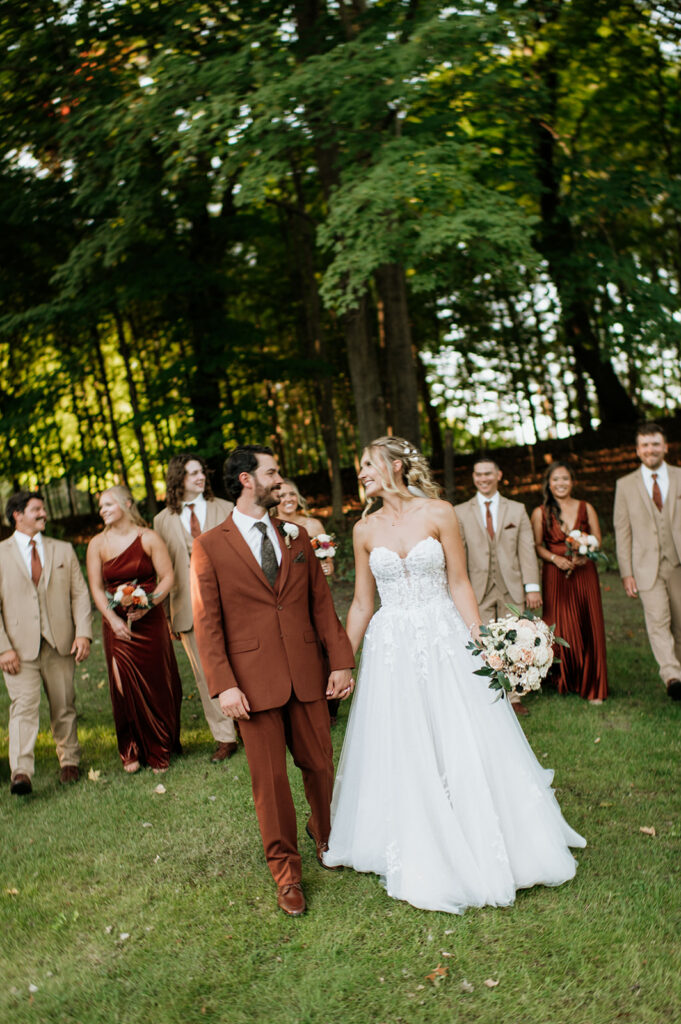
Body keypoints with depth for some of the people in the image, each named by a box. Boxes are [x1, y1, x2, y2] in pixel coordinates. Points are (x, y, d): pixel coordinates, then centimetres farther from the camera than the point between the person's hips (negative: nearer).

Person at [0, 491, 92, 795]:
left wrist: (83, 633, -6)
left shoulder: (63, 550, 11)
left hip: (60, 645, 3)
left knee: (64, 707, 10)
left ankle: (69, 761, 26)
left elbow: (80, 593, 7)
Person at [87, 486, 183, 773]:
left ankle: (160, 749, 20)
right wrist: (113, 619, -12)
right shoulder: (98, 544, 2)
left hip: (150, 620, -1)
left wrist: (148, 605, -18)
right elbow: (96, 587, 1)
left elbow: (167, 577, -4)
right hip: (117, 624, 1)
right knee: (125, 686, 2)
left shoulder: (149, 538, -3)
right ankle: (133, 752, 17)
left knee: (156, 684, 4)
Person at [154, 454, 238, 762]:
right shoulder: (163, 520, 7)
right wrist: (165, 613, 7)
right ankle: (225, 738, 14)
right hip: (190, 608, 1)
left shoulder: (225, 509, 5)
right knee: (206, 674, 5)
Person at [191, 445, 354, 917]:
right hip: (254, 681, -3)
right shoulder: (210, 547, -2)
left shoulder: (297, 537, 11)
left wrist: (341, 660, 1)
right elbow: (207, 623, -5)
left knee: (320, 764, 13)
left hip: (307, 675, 4)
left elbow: (322, 602, 9)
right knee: (270, 778, 5)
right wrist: (224, 684, -13)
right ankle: (286, 872, 22)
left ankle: (326, 836, 40)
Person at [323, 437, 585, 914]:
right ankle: (422, 859, 22)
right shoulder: (365, 530, 5)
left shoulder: (439, 513, -3)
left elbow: (460, 586, -2)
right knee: (402, 756, 5)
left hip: (444, 641, -2)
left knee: (466, 747, 2)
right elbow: (362, 604, 10)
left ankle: (489, 854, 22)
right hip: (391, 649, 2)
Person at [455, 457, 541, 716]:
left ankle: (512, 697, 16)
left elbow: (527, 549, 5)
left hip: (511, 588, 1)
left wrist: (532, 586, -2)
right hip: (479, 589, -1)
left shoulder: (517, 510, 10)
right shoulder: (461, 513, 7)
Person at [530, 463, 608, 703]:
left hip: (584, 574, 1)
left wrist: (584, 556, -11)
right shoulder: (540, 513, 4)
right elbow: (537, 546, 5)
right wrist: (556, 558, -12)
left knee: (589, 628, -1)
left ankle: (592, 687, 9)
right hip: (555, 576, -1)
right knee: (561, 629, -4)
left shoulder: (586, 508, 8)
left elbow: (598, 541, 8)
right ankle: (566, 681, 13)